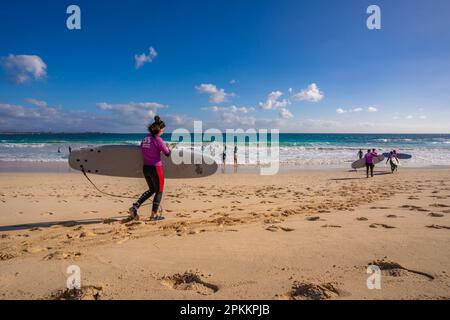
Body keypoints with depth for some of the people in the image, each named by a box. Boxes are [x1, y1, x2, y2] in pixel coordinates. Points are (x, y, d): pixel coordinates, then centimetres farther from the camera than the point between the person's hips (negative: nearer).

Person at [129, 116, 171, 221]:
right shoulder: (158, 139, -14)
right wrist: (168, 149, 13)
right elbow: (167, 153, -10)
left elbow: (142, 152, 15)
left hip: (145, 168, 7)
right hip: (155, 168, -7)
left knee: (151, 190, 23)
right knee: (159, 191, 10)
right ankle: (154, 214, 14)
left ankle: (135, 206, 11)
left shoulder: (145, 139, 7)